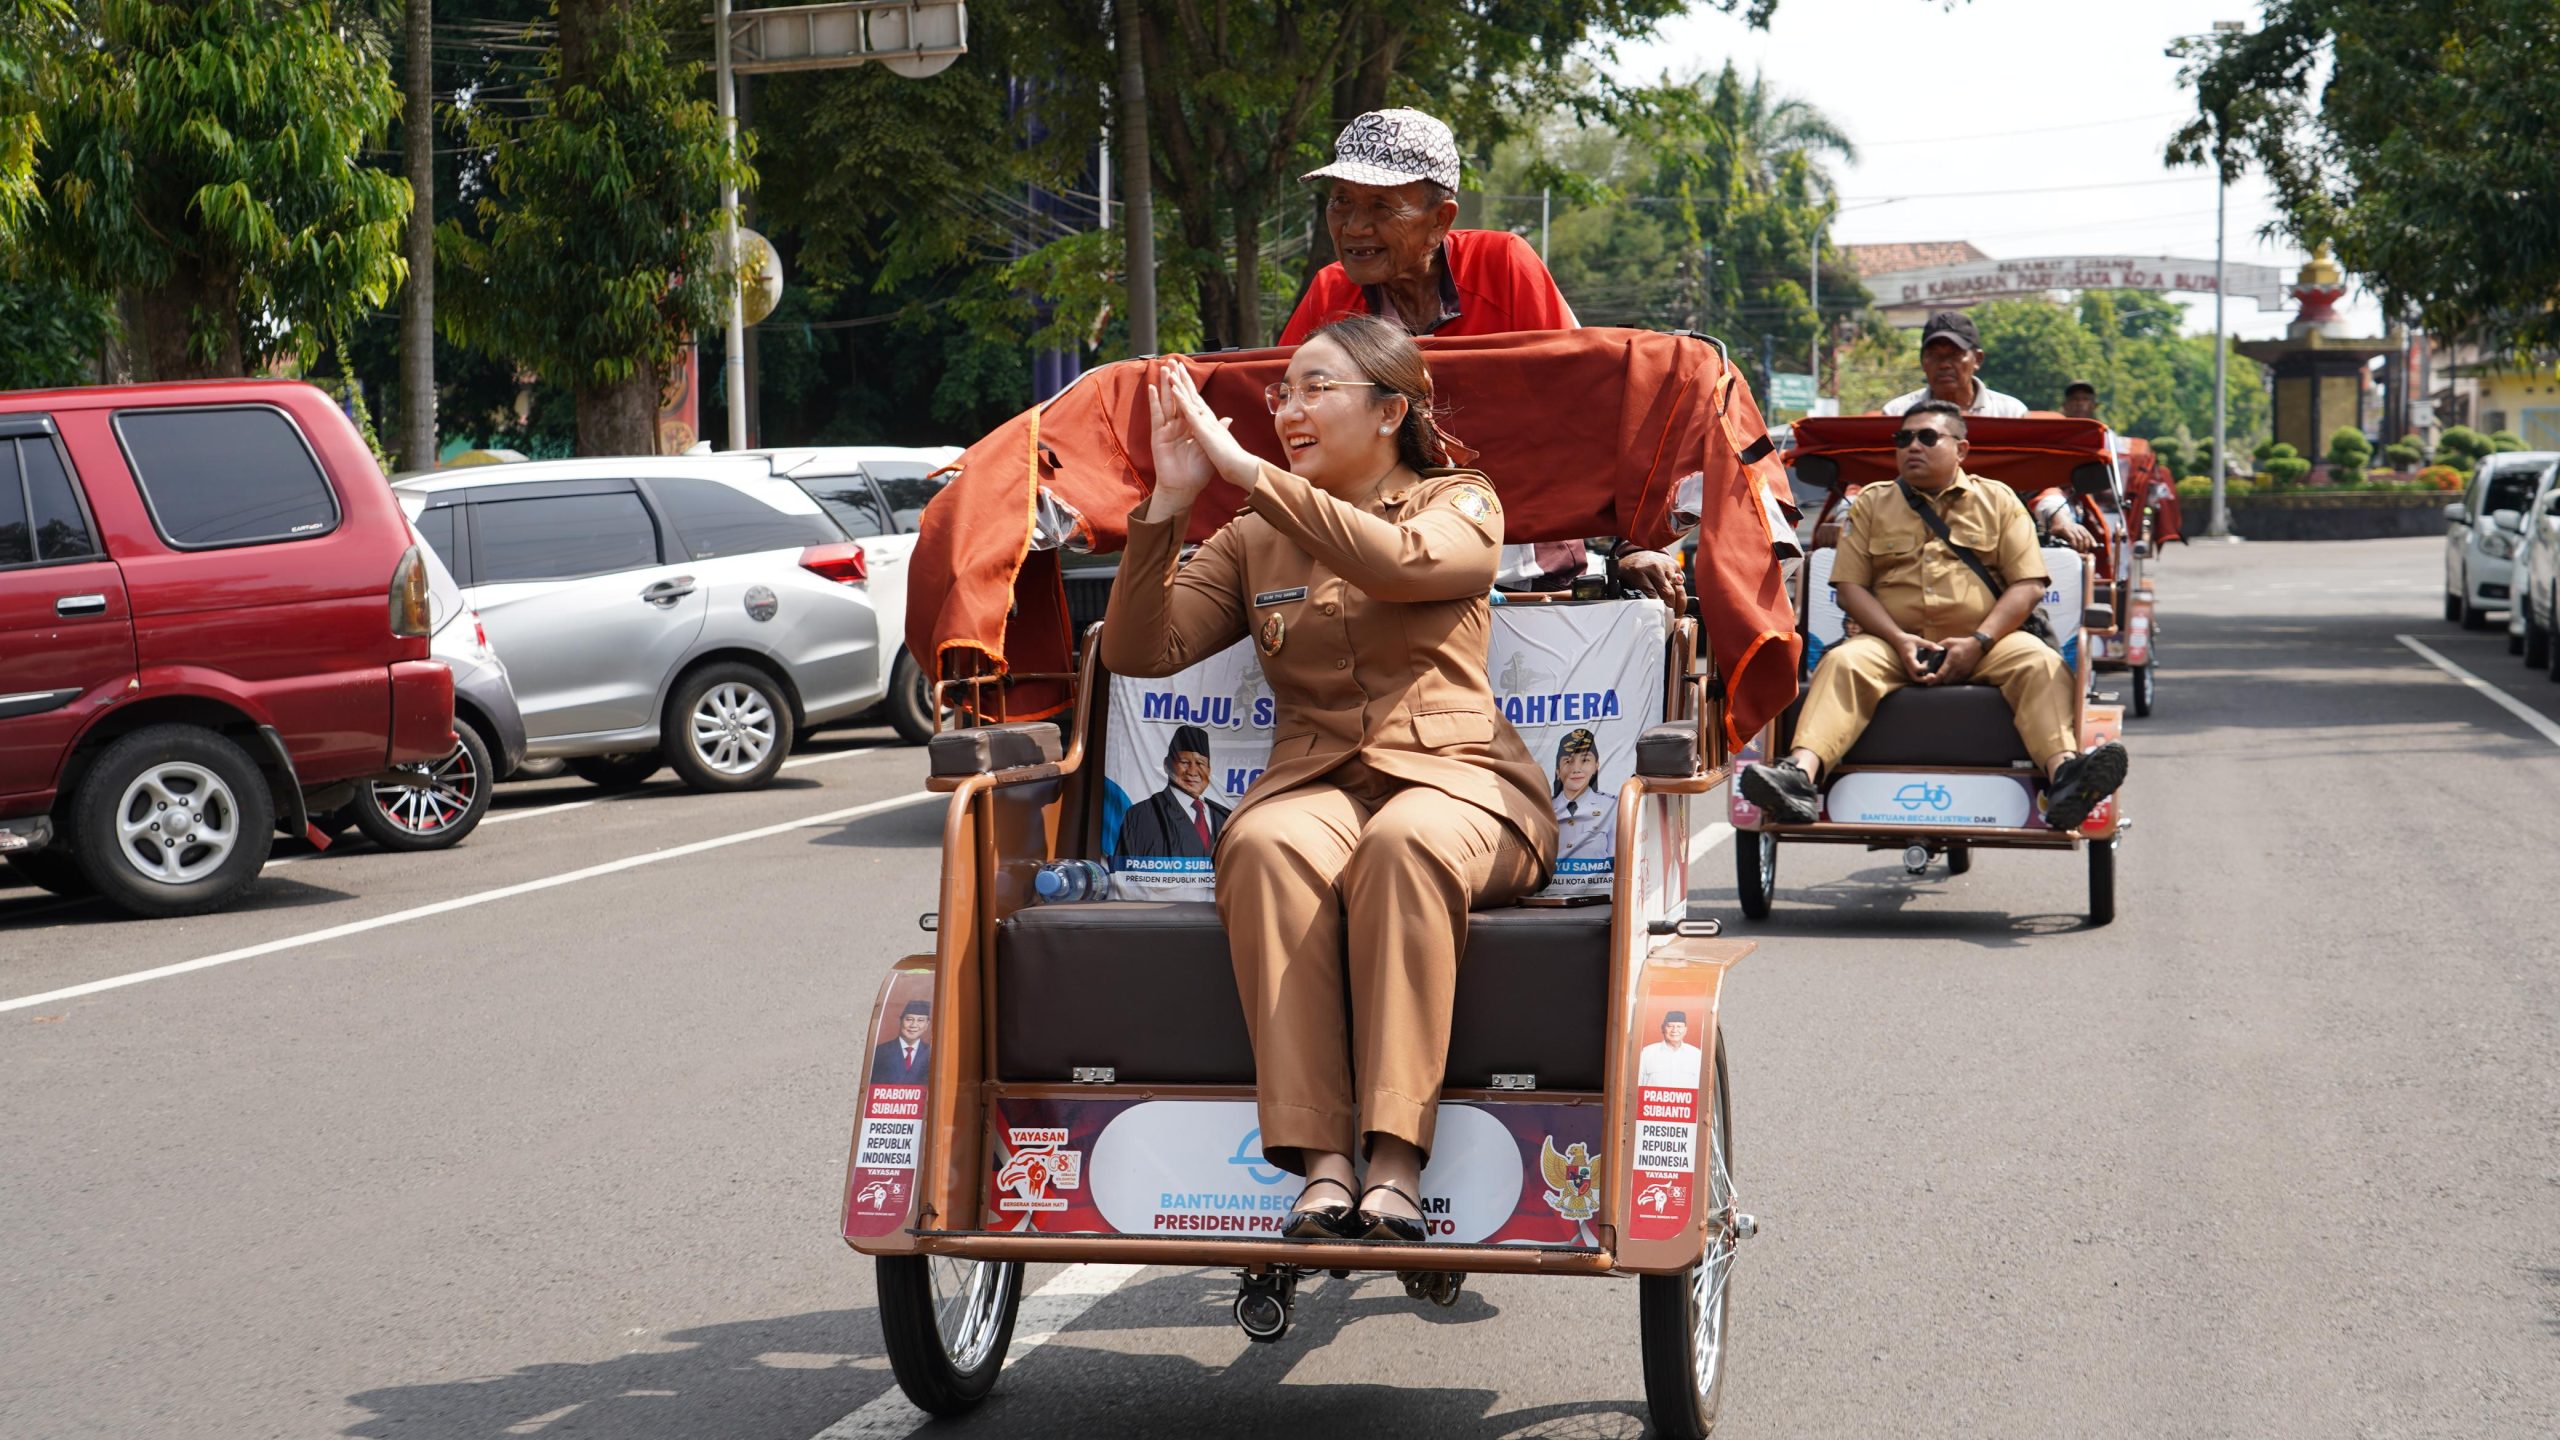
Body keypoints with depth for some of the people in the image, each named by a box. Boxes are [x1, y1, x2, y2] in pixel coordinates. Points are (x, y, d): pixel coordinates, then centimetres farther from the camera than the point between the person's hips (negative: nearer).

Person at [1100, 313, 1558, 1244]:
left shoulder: (1461, 506, 11)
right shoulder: (1254, 540, 21)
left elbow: (1397, 561, -14)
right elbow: (1138, 651, 10)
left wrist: (1244, 467, -15)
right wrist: (1169, 502, -1)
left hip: (1454, 777, -2)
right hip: (1314, 783, 2)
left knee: (1405, 841, -38)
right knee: (1266, 845, -34)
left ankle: (1396, 1167, -41)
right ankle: (1322, 1167, -40)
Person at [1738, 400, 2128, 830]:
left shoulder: (1999, 500, 15)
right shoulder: (1871, 504, 17)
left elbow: (2028, 585, 5)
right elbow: (1850, 585, 7)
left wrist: (1978, 641, -12)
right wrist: (1899, 640, -11)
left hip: (1987, 642, 0)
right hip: (1894, 644, 0)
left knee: (2040, 664, -30)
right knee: (1842, 663, -30)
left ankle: (2062, 771, -52)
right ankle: (1800, 772, -50)